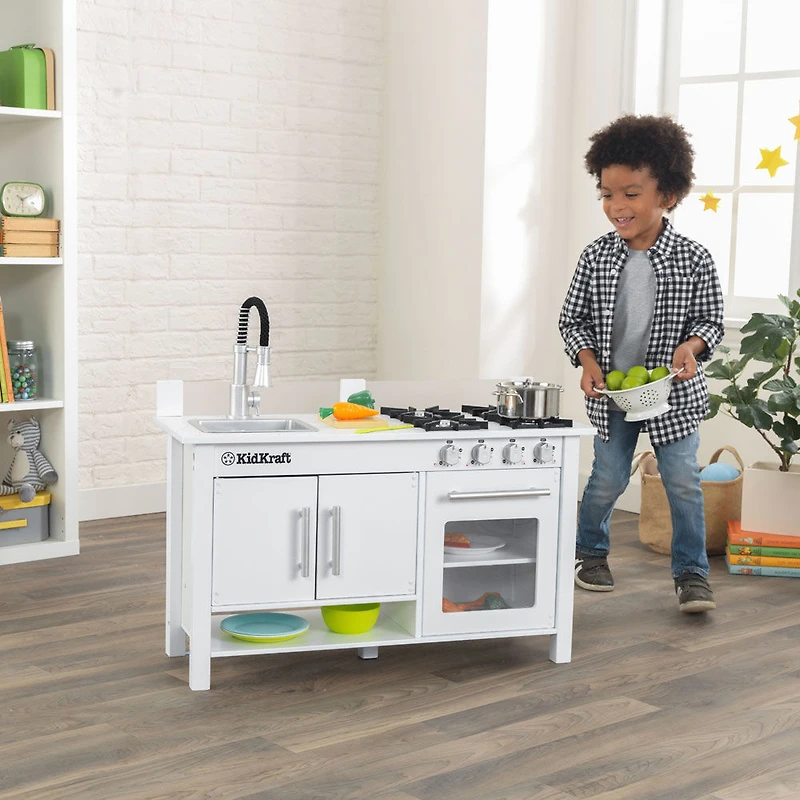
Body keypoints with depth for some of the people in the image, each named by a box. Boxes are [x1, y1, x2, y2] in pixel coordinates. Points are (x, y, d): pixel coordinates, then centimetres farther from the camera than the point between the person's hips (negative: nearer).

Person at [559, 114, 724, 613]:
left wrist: (691, 346, -21)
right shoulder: (596, 258, -5)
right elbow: (573, 318, 2)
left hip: (674, 390, -1)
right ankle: (591, 553, 33)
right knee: (608, 479, 9)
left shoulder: (694, 260, -9)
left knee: (683, 480, 0)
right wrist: (588, 359, -13)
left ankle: (692, 572, 14)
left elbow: (712, 319, -1)